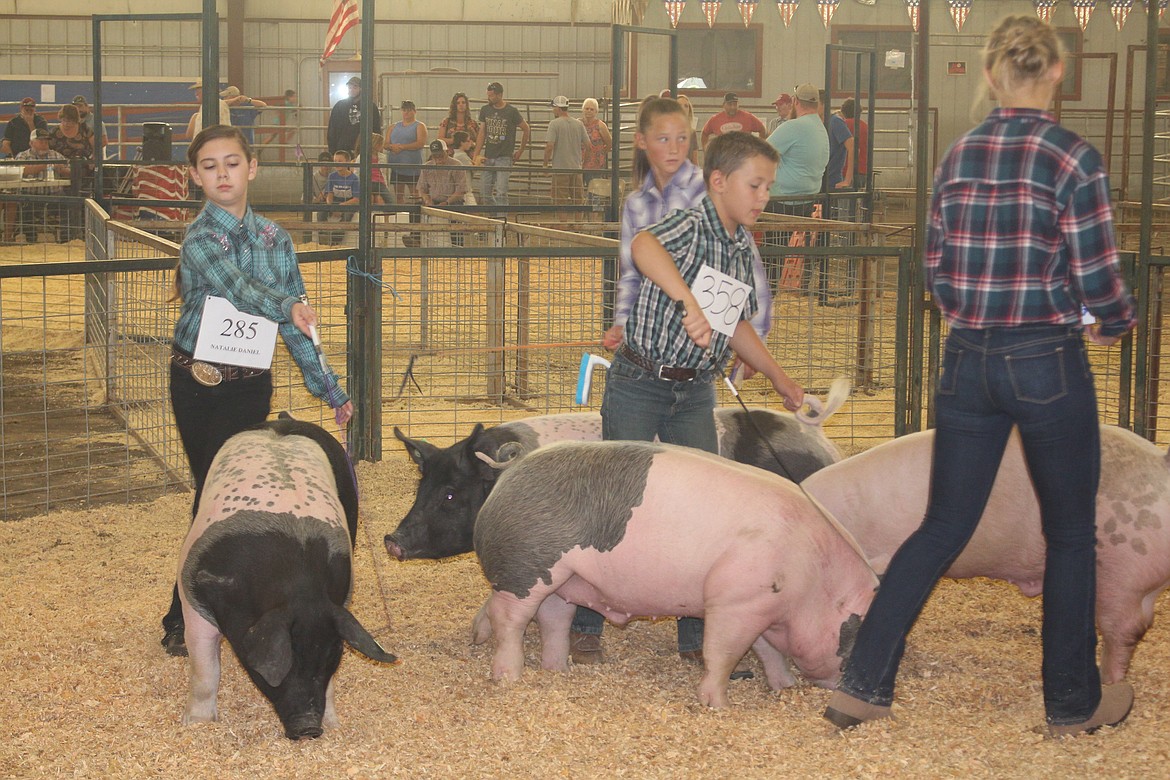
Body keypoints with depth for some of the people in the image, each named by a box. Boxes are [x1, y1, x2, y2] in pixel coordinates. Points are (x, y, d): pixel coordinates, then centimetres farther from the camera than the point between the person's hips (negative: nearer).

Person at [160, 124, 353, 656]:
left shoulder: (273, 238, 5)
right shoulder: (199, 239, -10)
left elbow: (295, 323, 10)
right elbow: (238, 286, -30)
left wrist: (329, 388, 9)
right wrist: (286, 306, -50)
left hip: (250, 387, 3)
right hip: (198, 384, -3)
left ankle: (184, 618, 12)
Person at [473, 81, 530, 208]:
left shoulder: (511, 111, -5)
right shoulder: (485, 110, 7)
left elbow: (526, 129, 6)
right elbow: (482, 134, 10)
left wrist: (521, 151, 9)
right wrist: (476, 155, 2)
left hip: (504, 157, -5)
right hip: (488, 157, 5)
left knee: (501, 193, -13)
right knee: (484, 193, 3)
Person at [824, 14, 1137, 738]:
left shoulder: (957, 156, 3)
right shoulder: (1075, 160, -11)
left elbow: (938, 271, 8)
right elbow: (1099, 281, -10)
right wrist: (1119, 321, 11)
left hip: (969, 363, 4)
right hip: (1048, 365, -4)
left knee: (943, 527, 13)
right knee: (1071, 534, 12)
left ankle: (864, 684, 9)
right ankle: (1074, 701, 23)